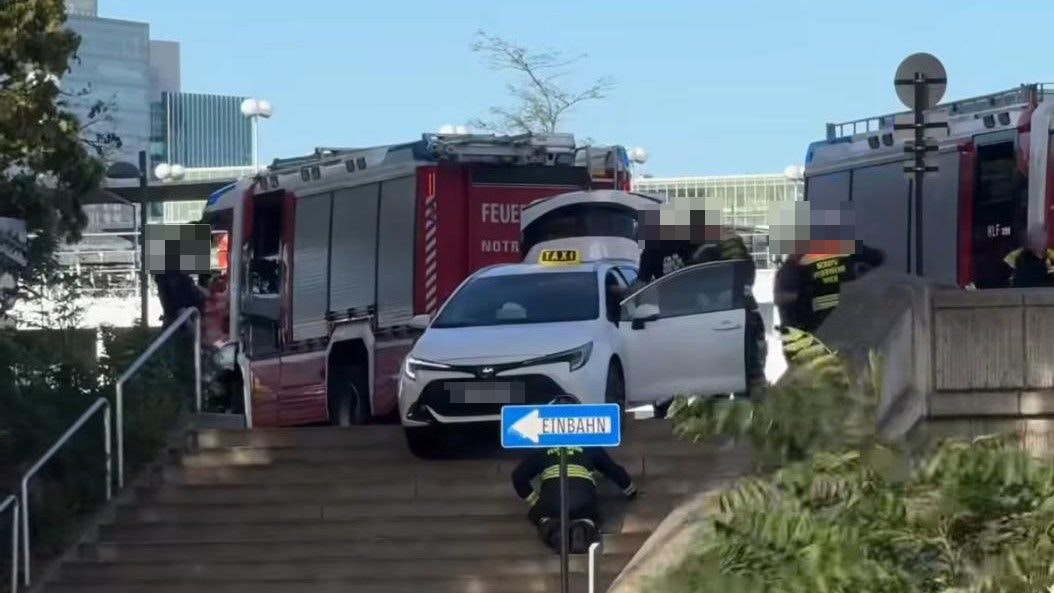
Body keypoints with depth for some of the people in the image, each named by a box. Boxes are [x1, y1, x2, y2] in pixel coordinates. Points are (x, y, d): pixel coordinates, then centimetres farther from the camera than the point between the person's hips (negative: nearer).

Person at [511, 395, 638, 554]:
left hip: (552, 494, 0)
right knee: (588, 516, 32)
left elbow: (518, 476, 20)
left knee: (539, 515, 31)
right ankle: (584, 528, -6)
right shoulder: (589, 446, 24)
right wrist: (631, 490, 48)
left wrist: (534, 501, 31)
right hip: (584, 492, 0)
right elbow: (614, 470, 29)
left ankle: (550, 527, -6)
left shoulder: (543, 448, 23)